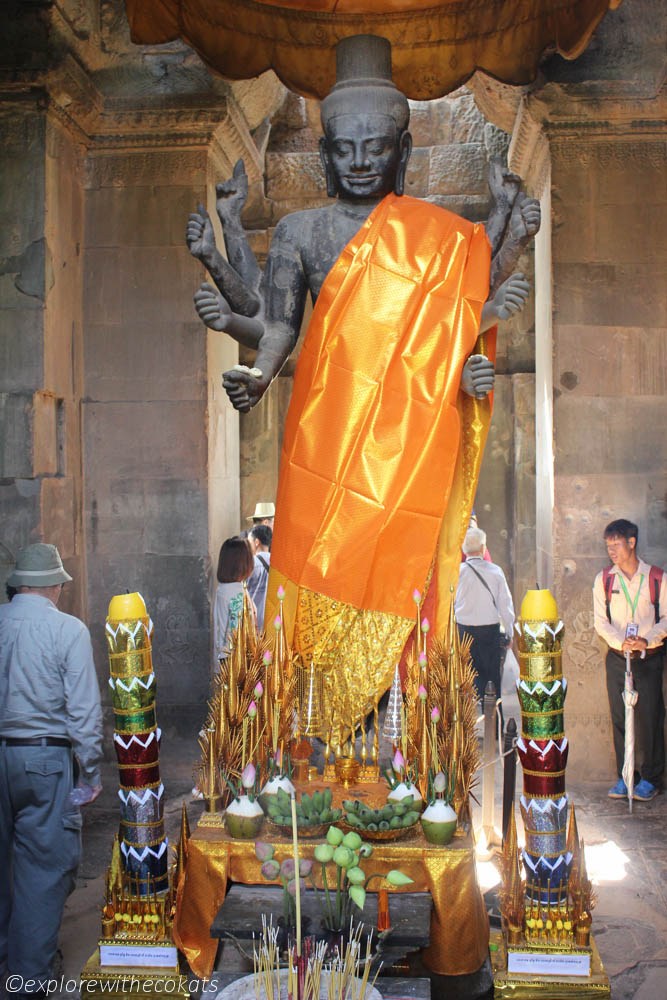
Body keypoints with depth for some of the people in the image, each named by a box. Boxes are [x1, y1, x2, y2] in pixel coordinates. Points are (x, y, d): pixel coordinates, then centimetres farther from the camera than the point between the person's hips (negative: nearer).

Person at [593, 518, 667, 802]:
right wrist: (621, 642, -16)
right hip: (617, 658, 2)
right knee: (620, 718, 5)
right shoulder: (604, 579, 6)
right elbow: (600, 621, 1)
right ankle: (625, 776, 16)